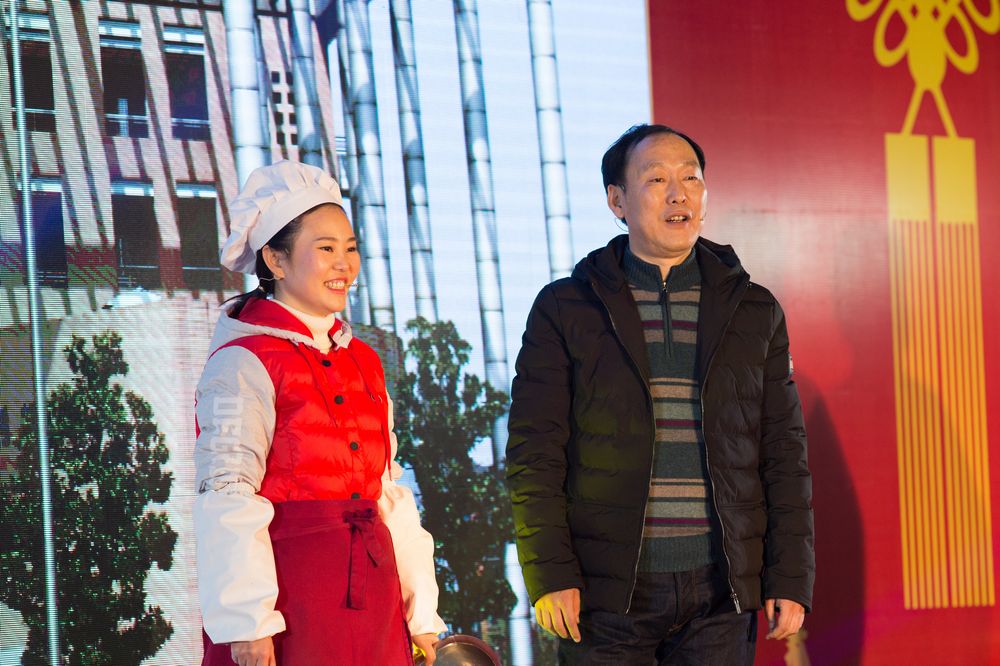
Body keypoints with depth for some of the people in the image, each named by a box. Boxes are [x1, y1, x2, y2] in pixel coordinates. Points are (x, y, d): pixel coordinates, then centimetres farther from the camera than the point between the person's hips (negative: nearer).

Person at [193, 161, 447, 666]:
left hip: (370, 602, 6)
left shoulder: (364, 363, 14)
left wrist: (420, 610, 13)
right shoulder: (244, 362, -7)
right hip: (287, 599, -6)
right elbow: (226, 497, -12)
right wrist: (246, 620, -18)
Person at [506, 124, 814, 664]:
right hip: (606, 594, -1)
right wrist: (549, 575, -9)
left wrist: (791, 578, 2)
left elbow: (784, 453, 9)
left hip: (721, 594, 2)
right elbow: (534, 454, 0)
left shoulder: (754, 311, 10)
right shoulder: (564, 309, 3)